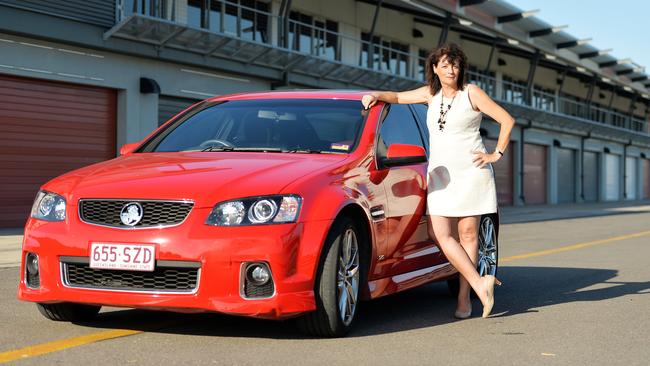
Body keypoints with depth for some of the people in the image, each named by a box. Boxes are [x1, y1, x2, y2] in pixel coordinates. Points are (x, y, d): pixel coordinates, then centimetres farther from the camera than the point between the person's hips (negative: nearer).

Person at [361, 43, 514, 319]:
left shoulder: (471, 93, -1)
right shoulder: (431, 94, 12)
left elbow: (507, 120, 0)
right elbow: (398, 97, 18)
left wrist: (496, 155, -4)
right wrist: (375, 95, -1)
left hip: (470, 171, -4)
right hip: (439, 173, 4)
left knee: (467, 234, -2)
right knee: (440, 234, -11)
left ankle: (464, 296, 4)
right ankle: (479, 283, -7)